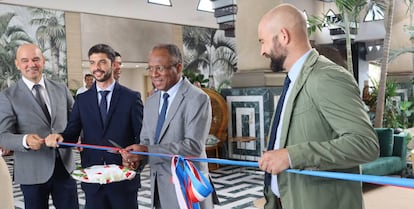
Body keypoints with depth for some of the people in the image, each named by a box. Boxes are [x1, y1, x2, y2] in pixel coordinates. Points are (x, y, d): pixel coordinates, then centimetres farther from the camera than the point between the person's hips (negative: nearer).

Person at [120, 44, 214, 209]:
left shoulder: (197, 99, -13)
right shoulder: (151, 101, 10)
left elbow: (194, 146, -21)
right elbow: (146, 139, 15)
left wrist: (147, 151, -26)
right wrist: (137, 157, -8)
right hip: (158, 188, 6)